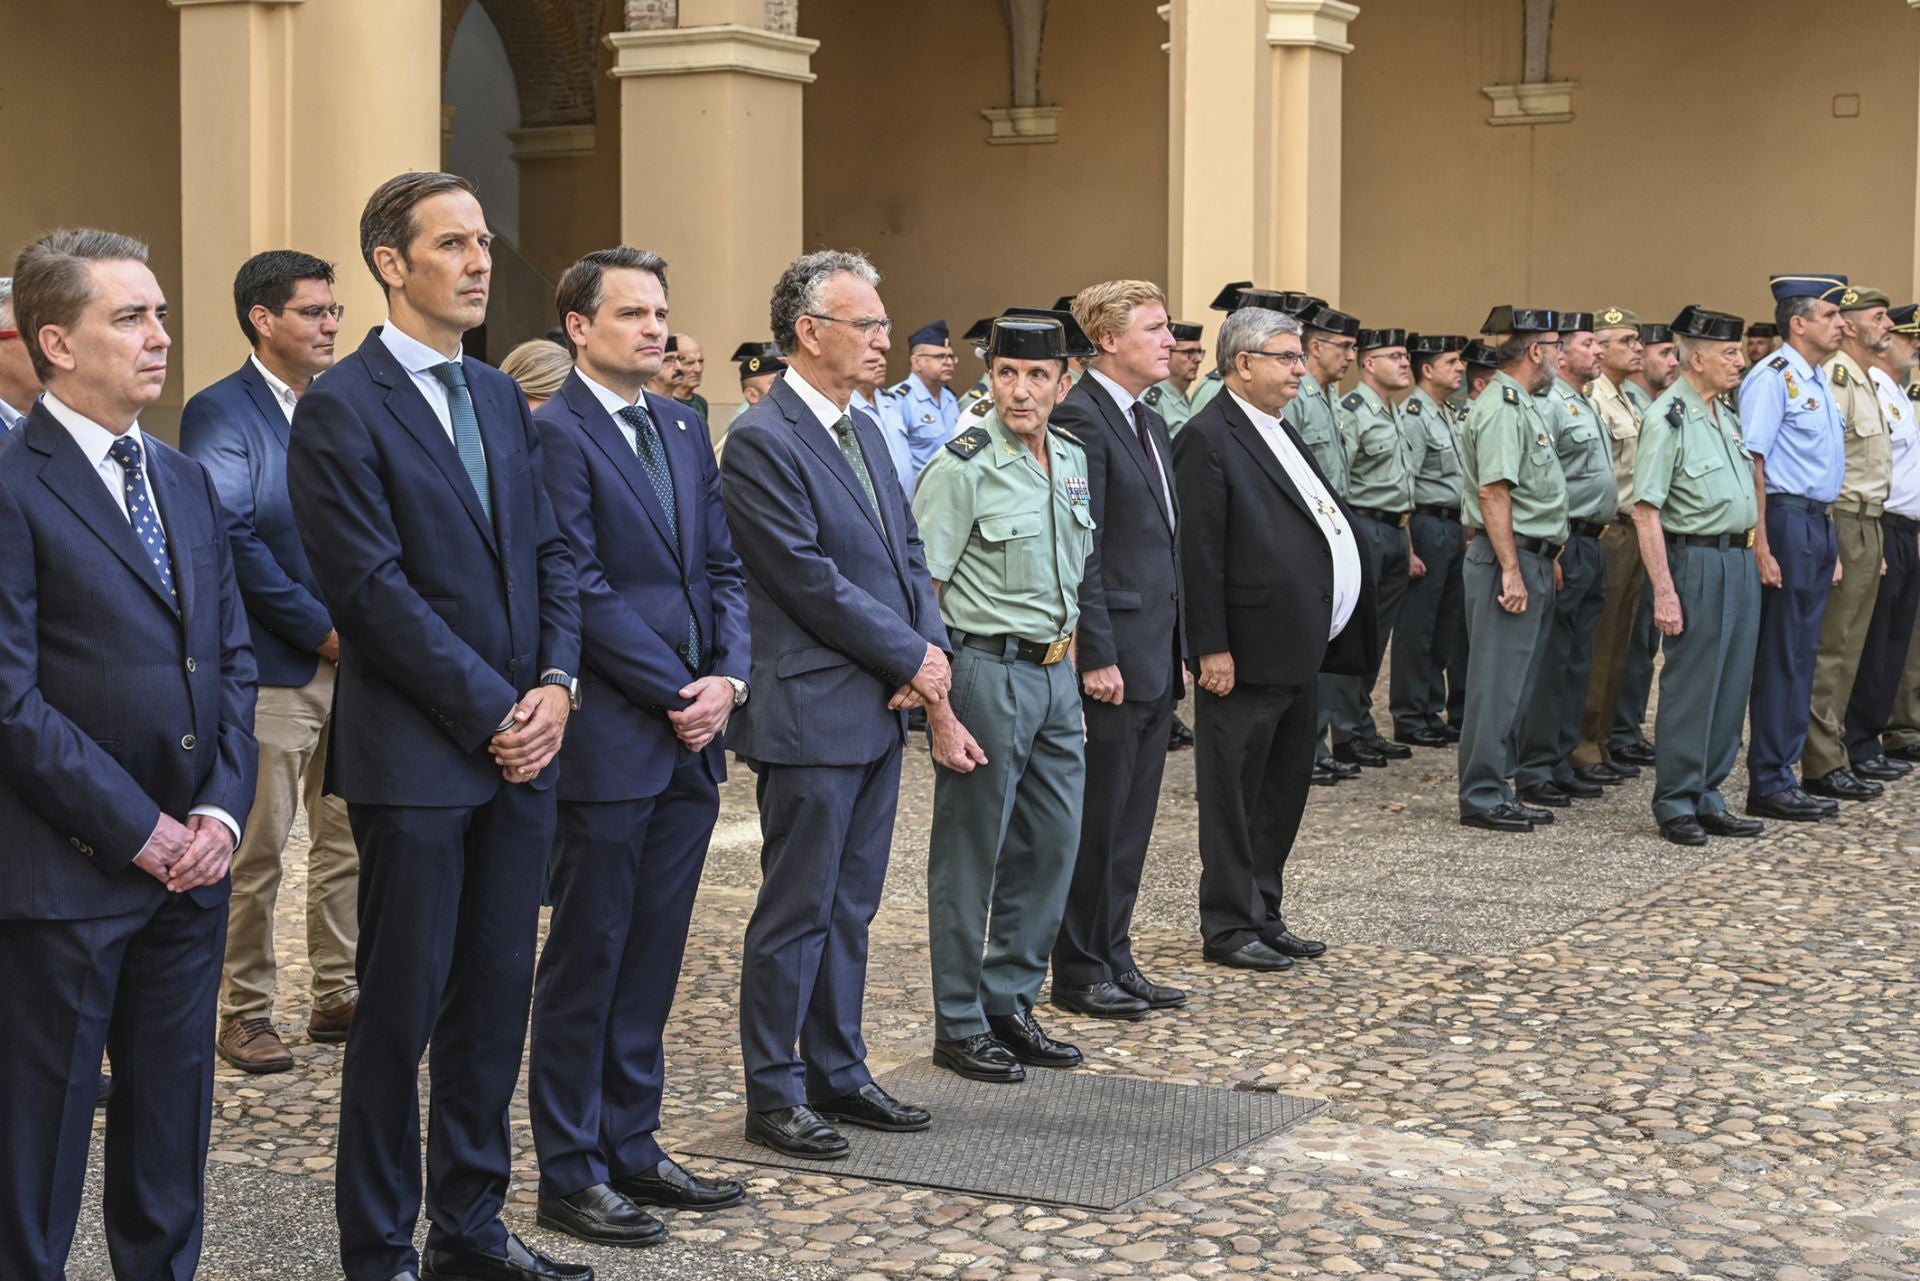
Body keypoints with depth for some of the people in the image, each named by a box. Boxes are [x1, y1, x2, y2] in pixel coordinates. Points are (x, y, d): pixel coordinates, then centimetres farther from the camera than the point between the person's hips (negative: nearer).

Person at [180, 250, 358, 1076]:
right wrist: (320, 630, -14)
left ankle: (335, 997, 21)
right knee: (258, 852, 0)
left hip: (351, 659, 6)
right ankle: (244, 1014, 10)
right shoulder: (219, 413, -8)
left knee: (346, 842, 11)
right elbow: (233, 539, -15)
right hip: (273, 670, -6)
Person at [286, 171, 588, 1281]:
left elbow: (550, 553, 13)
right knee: (402, 1010, 2)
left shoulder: (502, 398, 14)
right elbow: (373, 588, -14)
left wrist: (556, 684, -3)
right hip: (414, 758, -6)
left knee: (497, 999, 12)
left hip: (522, 743, 7)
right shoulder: (342, 408, -8)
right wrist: (491, 711, -14)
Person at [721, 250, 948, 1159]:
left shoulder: (864, 430, 14)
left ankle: (837, 1074, 25)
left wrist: (930, 650, -2)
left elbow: (907, 553, 15)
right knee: (796, 913, 0)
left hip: (880, 708, 9)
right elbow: (809, 578, -18)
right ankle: (774, 1095, 10)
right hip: (811, 714, -9)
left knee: (849, 908, 15)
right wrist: (911, 656, -13)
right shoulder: (761, 441, -14)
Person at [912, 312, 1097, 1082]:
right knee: (970, 855, 3)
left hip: (1056, 674, 7)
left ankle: (1010, 1003, 28)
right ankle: (959, 1026, 16)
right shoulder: (962, 469, -14)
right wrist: (939, 714, -18)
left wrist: (1069, 657, 12)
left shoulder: (1072, 460, 8)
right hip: (987, 673, -7)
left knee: (1050, 845, 12)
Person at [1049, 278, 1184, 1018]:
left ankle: (1114, 960, 23)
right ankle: (1079, 974, 11)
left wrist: (1174, 649, 16)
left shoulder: (1148, 423, 16)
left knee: (1131, 822, 14)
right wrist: (1098, 657, -20)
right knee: (1097, 822, 1)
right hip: (1113, 658, -9)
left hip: (1154, 657, 9)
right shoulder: (1081, 417, -14)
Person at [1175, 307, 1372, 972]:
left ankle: (1263, 915, 26)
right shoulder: (1208, 438, -13)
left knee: (1283, 791, 16)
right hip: (1246, 655, -10)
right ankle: (1227, 927, 10)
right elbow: (1199, 552, -17)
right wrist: (1211, 649, -20)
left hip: (1297, 651, 10)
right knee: (1234, 794, 1)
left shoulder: (1277, 431, 16)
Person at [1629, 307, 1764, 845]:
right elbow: (1645, 511, -16)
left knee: (1730, 686, 10)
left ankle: (1707, 798, 19)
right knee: (1689, 687, -2)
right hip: (1696, 560, -8)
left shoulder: (1726, 412, 13)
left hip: (1739, 559, 8)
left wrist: (1753, 555, 13)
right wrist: (1664, 593, -20)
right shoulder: (1665, 418, -12)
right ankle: (1675, 805, 7)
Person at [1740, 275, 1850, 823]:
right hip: (1788, 521, -9)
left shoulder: (1818, 381, 17)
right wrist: (1761, 545, -22)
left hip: (1818, 524, 9)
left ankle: (1782, 773, 17)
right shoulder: (1773, 378, -12)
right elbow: (1751, 463, -18)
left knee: (1800, 656, 11)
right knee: (1782, 658, -5)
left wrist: (1830, 542, 19)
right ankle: (1769, 784, 0)